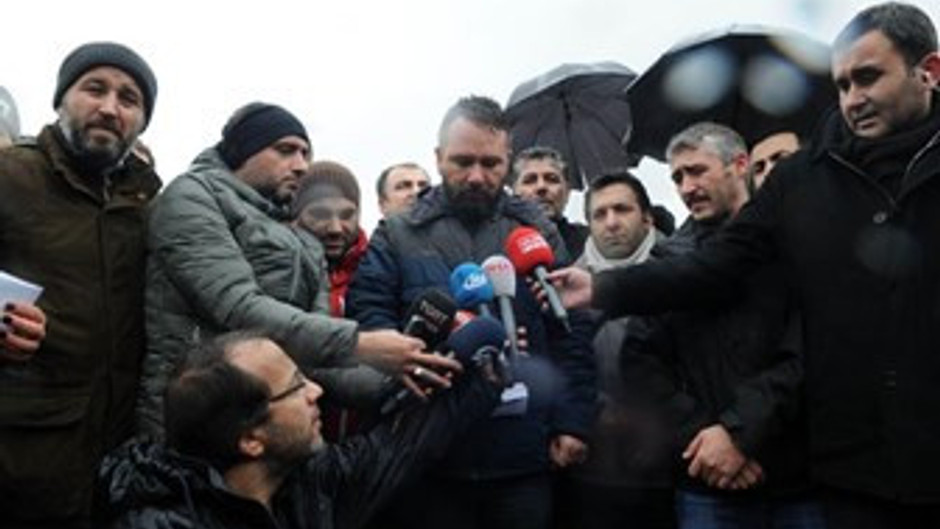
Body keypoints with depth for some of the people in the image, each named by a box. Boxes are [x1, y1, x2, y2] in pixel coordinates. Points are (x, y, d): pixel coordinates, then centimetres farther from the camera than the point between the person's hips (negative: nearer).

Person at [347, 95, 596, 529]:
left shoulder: (539, 234, 11)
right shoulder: (397, 236, 6)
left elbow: (572, 334, 7)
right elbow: (367, 316, -3)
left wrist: (571, 423, -1)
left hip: (524, 457, 1)